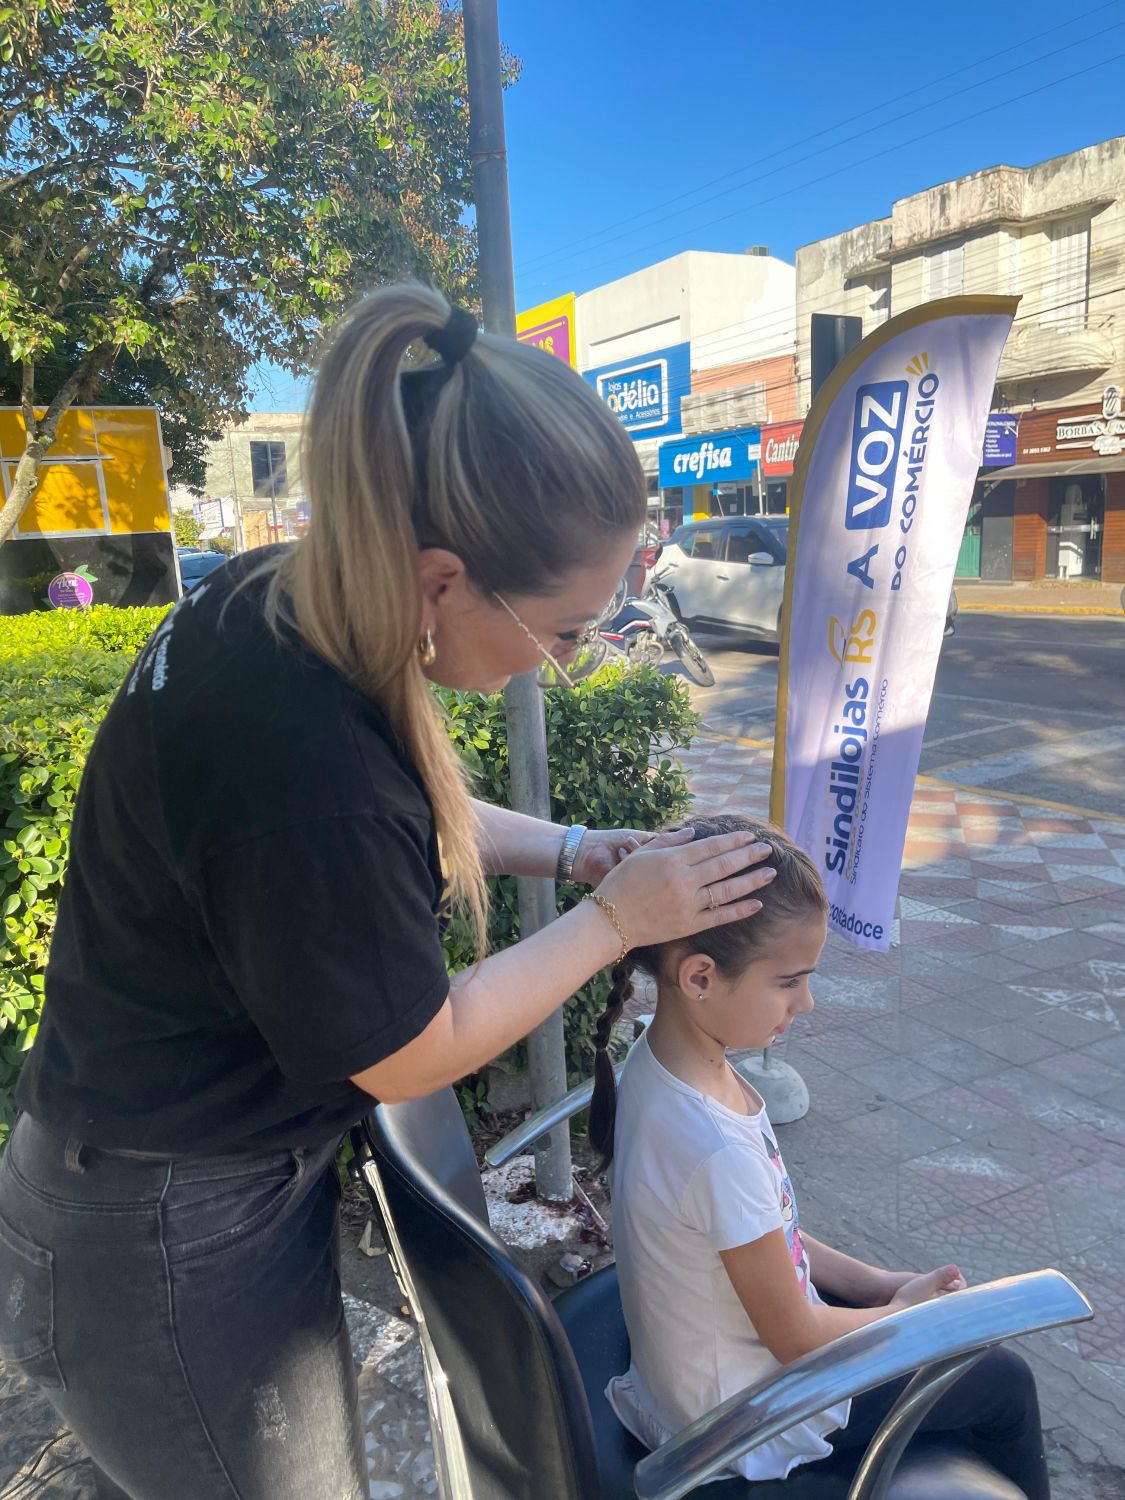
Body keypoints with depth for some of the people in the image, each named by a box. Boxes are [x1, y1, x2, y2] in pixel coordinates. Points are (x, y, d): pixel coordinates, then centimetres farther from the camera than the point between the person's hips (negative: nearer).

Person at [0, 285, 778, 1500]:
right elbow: (415, 1057, -21)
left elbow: (402, 812, 9)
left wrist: (566, 848, 2)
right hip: (174, 1254, -8)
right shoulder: (304, 768, -39)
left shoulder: (276, 599, -11)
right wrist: (615, 917, -12)